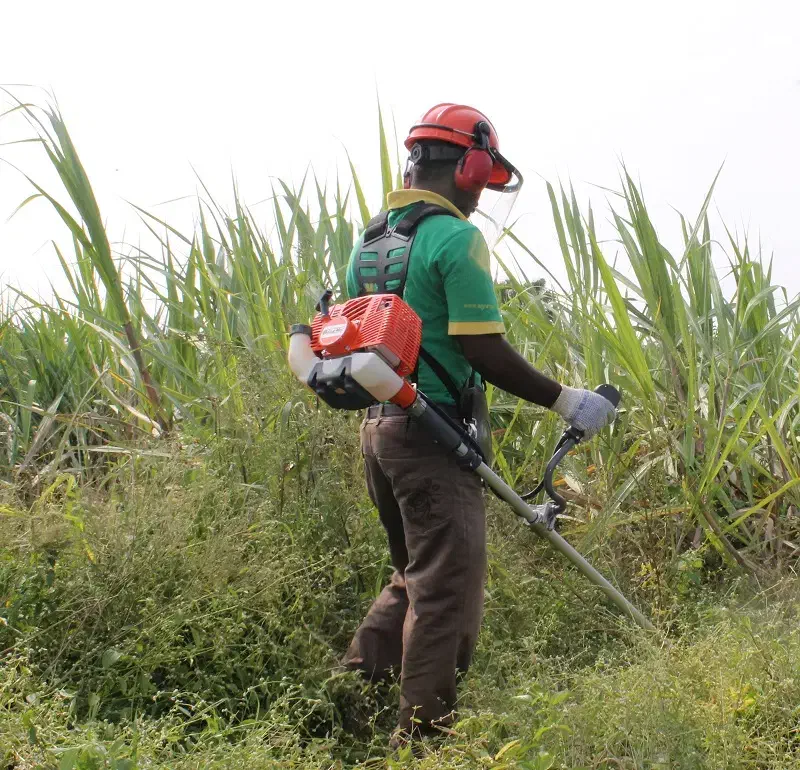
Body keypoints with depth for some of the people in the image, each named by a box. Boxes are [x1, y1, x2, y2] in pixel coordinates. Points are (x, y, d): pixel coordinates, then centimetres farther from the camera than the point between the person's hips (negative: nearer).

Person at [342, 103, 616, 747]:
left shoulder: (370, 240, 13)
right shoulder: (456, 238, -14)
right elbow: (484, 351, -19)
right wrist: (565, 401, -12)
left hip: (378, 426, 9)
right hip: (432, 434, -9)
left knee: (415, 575, 23)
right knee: (447, 588, 0)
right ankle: (424, 734, 5)